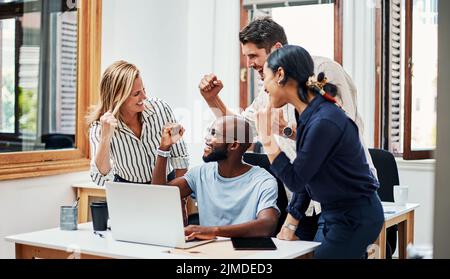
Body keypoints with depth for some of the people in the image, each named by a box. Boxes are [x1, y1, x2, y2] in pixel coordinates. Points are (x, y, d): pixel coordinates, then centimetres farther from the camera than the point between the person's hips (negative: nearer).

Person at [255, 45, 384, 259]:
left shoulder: (324, 122, -25)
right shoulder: (307, 114, 2)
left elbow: (295, 181, -19)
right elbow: (304, 177, 8)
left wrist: (267, 140, -16)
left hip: (355, 220, -8)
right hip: (335, 215, 8)